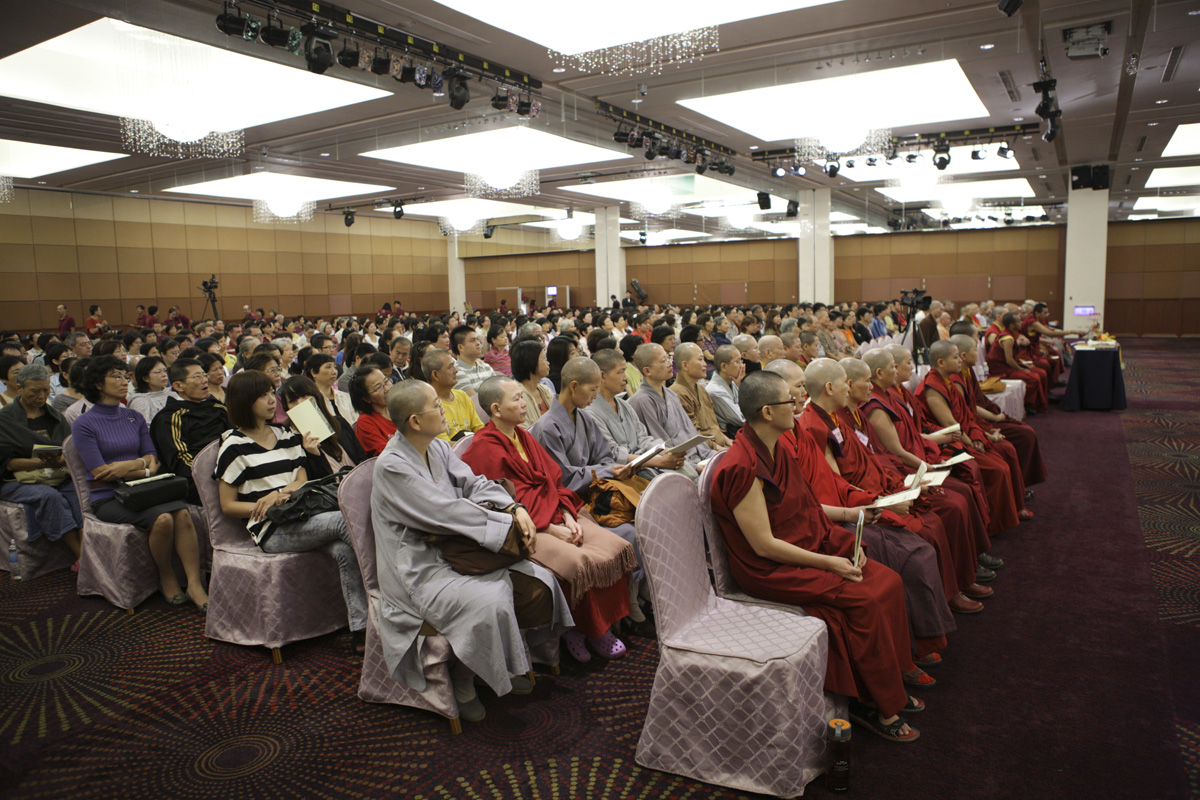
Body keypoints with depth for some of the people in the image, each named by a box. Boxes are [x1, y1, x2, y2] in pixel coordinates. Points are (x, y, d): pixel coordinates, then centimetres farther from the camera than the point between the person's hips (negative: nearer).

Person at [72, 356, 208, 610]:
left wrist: (131, 464, -9)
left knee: (182, 513, -29)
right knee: (162, 518, -32)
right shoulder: (84, 425, 0)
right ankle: (166, 579, -10)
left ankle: (194, 584, -31)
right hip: (107, 497, -4)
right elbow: (100, 472, -8)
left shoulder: (135, 418, 16)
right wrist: (145, 470, -6)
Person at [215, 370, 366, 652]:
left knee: (344, 550, -30)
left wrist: (280, 494, -8)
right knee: (345, 520, -29)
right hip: (271, 531, -5)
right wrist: (267, 506, -11)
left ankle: (362, 629, -31)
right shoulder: (234, 447, 3)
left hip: (299, 518, 5)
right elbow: (228, 505, 3)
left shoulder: (287, 436, 20)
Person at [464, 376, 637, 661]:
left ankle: (603, 626, -1)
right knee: (576, 561, -29)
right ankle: (574, 630, -4)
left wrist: (568, 517, -2)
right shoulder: (484, 449, -9)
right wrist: (551, 529, -15)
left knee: (615, 547, -13)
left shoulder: (525, 437, 17)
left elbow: (554, 481, 15)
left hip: (555, 516, 8)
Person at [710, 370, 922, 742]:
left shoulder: (778, 450, 6)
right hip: (772, 570, -9)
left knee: (888, 581, -3)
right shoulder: (742, 468, -24)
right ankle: (876, 705, 0)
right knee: (864, 599, -19)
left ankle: (889, 685, 11)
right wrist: (828, 562, -18)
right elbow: (764, 545, -22)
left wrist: (845, 542, -1)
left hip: (811, 547, 9)